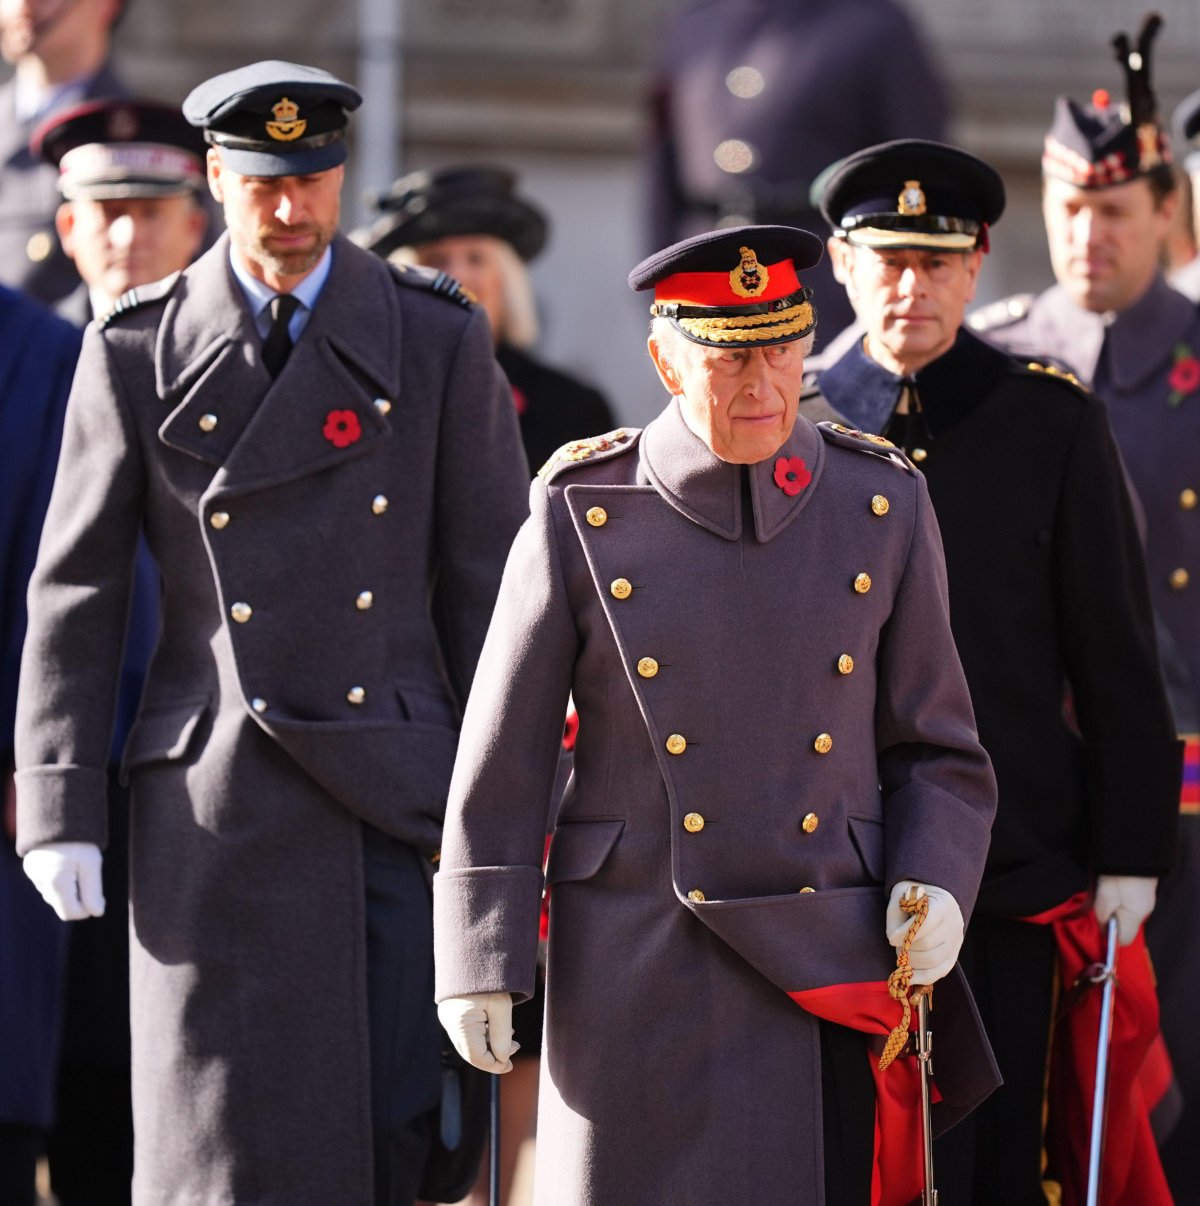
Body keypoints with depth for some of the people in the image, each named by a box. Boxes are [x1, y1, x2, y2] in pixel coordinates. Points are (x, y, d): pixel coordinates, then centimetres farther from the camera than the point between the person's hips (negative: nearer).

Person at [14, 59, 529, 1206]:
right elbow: (73, 590, 5)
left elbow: (489, 586, 5)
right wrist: (57, 808, -1)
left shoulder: (438, 339, 4)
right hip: (213, 800, 0)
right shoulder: (137, 350, 3)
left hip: (395, 796, 1)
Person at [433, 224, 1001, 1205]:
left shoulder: (884, 507, 3)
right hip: (639, 973, -1)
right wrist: (481, 968, -3)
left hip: (833, 969, 1)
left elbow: (938, 752, 9)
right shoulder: (582, 515, -2)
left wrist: (933, 888, -8)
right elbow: (501, 764, 0)